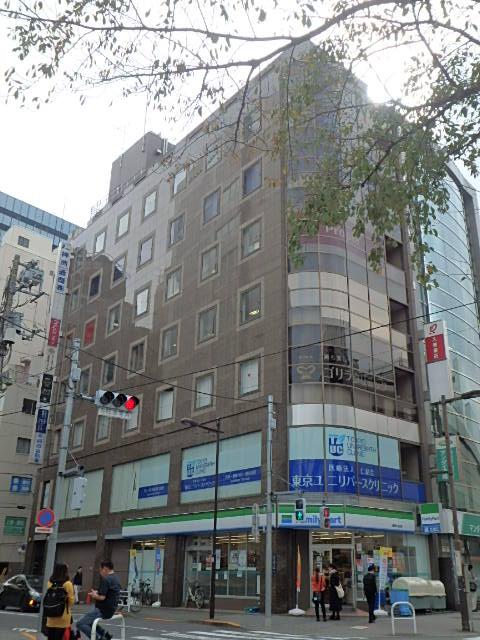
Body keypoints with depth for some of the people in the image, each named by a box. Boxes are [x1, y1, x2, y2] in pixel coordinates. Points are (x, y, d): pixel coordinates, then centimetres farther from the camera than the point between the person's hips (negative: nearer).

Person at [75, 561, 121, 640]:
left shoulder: (105, 579, -18)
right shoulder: (116, 579, 11)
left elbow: (102, 597, -22)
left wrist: (94, 595, -3)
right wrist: (97, 593, 12)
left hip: (103, 610, -10)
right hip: (110, 609, 10)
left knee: (80, 624, -8)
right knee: (86, 620, 25)